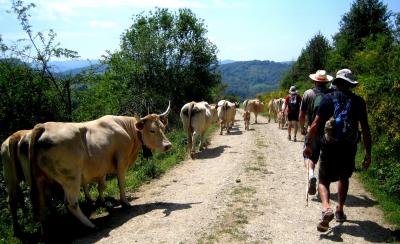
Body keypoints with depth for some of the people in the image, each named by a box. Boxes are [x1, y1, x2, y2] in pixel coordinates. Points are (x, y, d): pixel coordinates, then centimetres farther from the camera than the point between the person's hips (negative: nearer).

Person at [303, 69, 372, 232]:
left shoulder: (328, 98, -2)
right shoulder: (358, 101, 2)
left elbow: (316, 124, -7)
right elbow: (365, 129, 0)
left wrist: (308, 145, 0)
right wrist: (368, 154, 6)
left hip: (329, 146, -2)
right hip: (349, 147, 2)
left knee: (323, 180, 7)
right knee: (344, 178, 26)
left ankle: (326, 208, -18)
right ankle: (340, 211, 31)